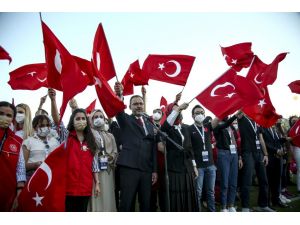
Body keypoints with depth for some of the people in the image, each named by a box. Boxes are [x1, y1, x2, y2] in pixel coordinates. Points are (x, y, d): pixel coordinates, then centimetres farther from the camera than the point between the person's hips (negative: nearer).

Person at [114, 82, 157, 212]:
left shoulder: (149, 125, 17)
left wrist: (154, 170, 8)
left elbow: (153, 148, 14)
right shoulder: (125, 120, 7)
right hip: (129, 167, -4)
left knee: (146, 204, 9)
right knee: (126, 204, -1)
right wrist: (118, 95, -35)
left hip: (146, 169, 4)